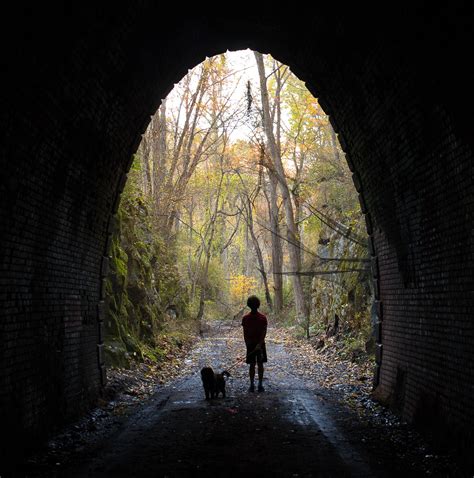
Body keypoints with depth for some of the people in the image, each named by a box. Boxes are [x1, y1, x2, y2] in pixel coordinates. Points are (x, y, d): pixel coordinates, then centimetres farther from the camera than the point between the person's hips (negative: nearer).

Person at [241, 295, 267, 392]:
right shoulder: (245, 318, -1)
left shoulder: (262, 318, -3)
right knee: (252, 364, 4)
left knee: (260, 364, 4)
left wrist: (259, 344, -14)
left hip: (260, 344, 0)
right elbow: (245, 333, -3)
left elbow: (264, 332, -7)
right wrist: (247, 344, -12)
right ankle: (252, 385, 5)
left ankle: (260, 384, 4)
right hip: (250, 344, 0)